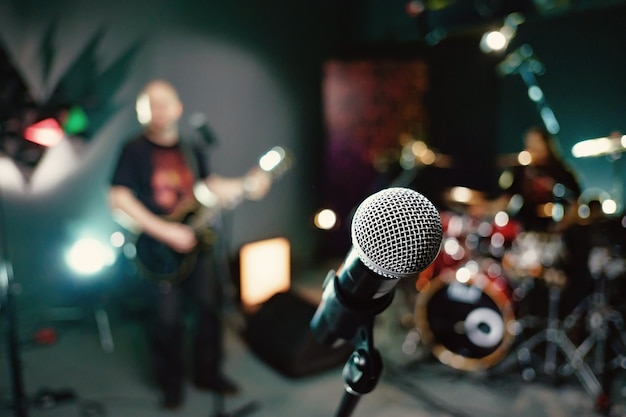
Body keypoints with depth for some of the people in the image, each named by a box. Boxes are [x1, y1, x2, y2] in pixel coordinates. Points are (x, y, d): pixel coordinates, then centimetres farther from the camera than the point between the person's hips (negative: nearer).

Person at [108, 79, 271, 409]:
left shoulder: (193, 150, 9)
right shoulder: (134, 150, -8)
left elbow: (210, 187, 15)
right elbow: (118, 200, -15)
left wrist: (247, 185, -2)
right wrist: (165, 232, -21)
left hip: (197, 241, 5)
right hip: (158, 248, -4)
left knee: (210, 307, 9)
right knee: (168, 318, 0)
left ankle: (208, 373, 29)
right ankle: (171, 383, 24)